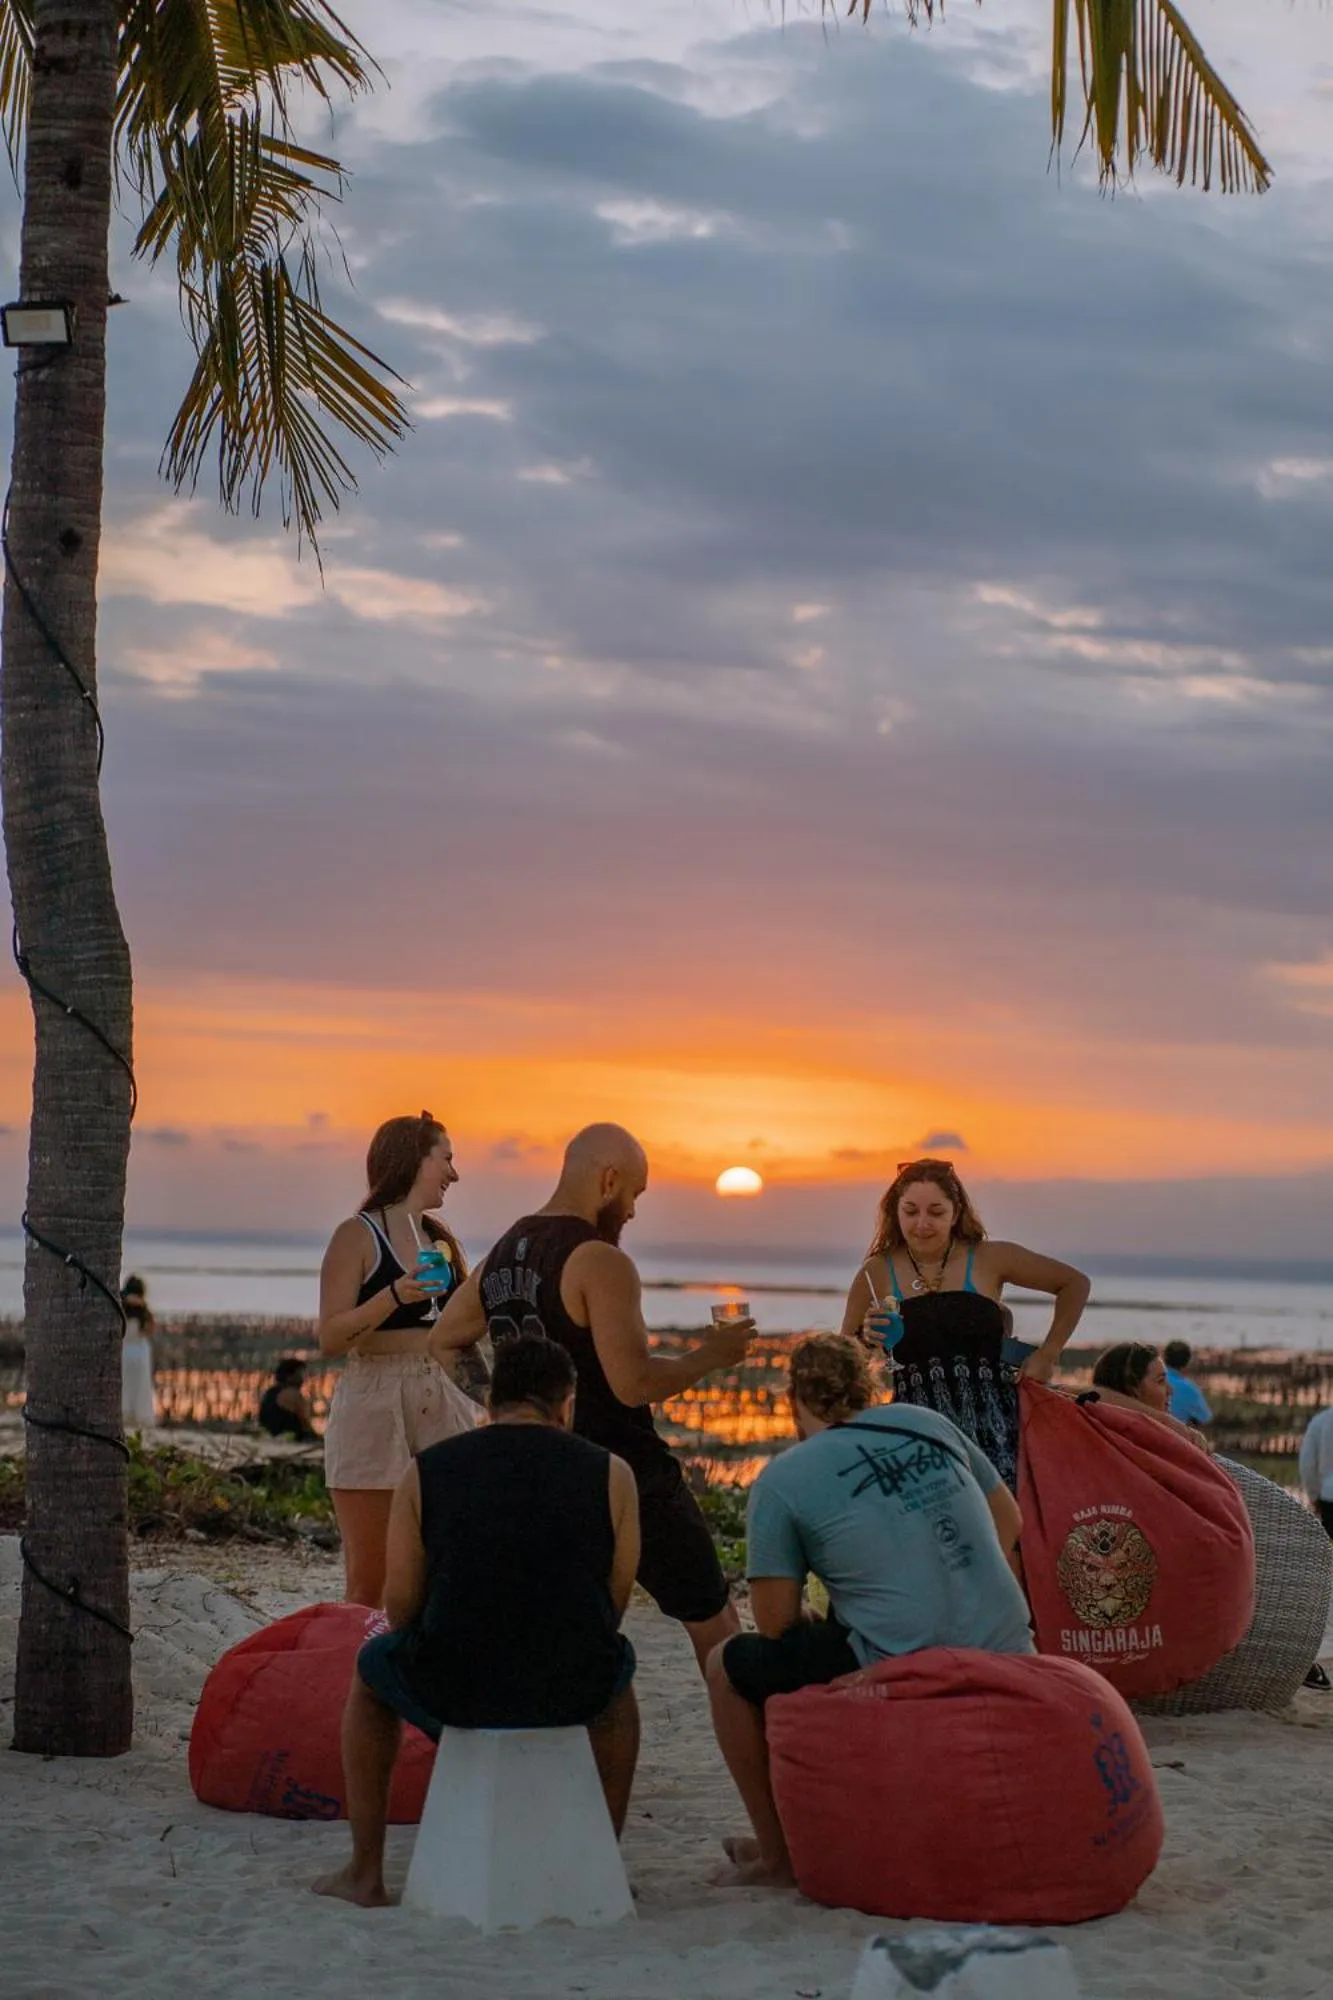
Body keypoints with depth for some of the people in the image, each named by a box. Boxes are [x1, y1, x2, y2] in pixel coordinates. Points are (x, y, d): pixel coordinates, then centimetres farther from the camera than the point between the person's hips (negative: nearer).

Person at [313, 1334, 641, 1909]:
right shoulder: (611, 1474, 4)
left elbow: (401, 1605, 4)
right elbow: (613, 1604, 7)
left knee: (372, 1667, 34)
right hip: (574, 1692, 1)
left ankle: (365, 1872, 34)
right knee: (618, 1671, 37)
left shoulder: (425, 1471, 4)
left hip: (450, 1689, 0)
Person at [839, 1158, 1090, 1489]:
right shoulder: (877, 1273, 6)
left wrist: (1048, 1354, 9)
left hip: (991, 1424, 0)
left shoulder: (989, 1260, 5)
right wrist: (865, 1338, -10)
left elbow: (1075, 1284, 14)